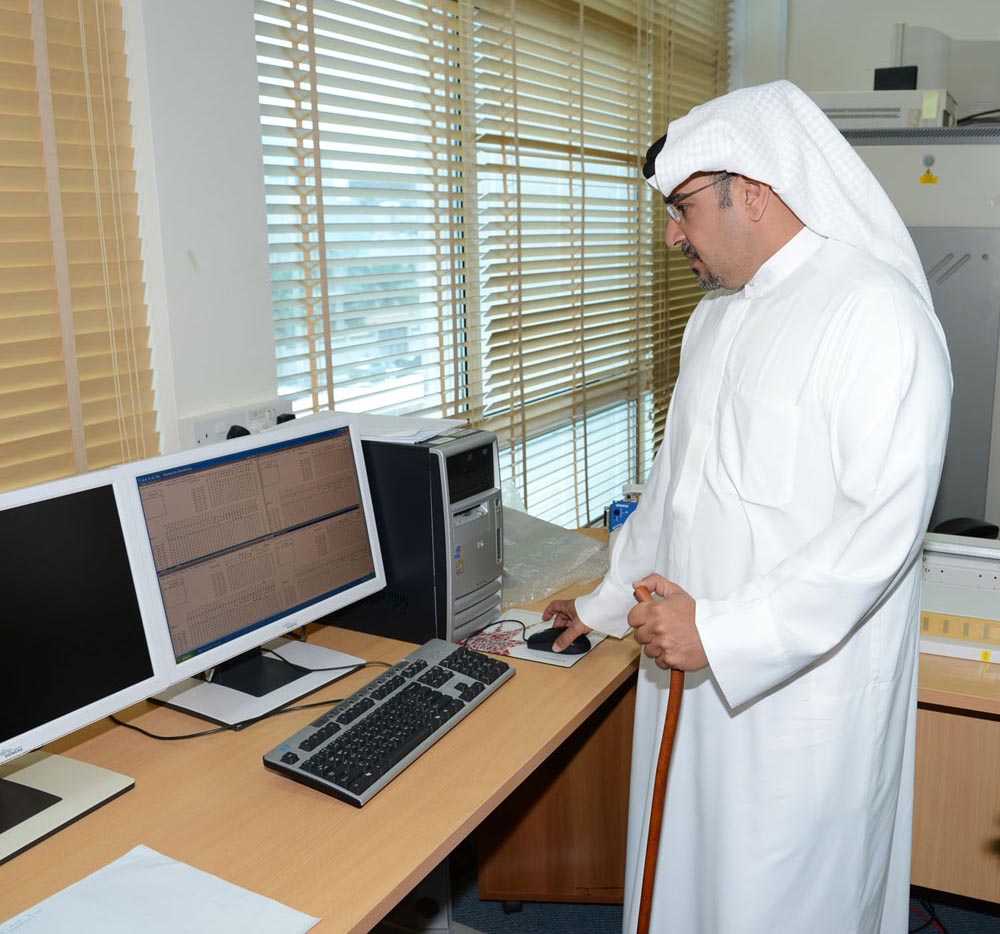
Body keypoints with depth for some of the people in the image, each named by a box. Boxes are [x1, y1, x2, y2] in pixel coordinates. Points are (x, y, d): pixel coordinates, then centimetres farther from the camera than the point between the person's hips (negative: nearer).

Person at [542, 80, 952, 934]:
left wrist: (722, 630, -23)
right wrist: (605, 601, 21)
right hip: (697, 665, 8)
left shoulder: (878, 310, -17)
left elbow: (883, 525, -23)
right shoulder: (718, 313, 11)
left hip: (802, 682, -7)